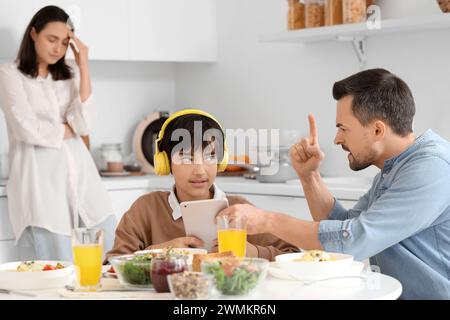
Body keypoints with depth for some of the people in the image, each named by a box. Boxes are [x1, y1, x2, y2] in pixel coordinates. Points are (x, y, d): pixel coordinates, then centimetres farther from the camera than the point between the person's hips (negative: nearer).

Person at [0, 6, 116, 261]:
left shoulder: (70, 76, 17)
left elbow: (85, 125, -1)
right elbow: (29, 130, -9)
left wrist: (83, 66, 0)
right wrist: (69, 128, 5)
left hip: (79, 172, 5)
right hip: (40, 178, -5)